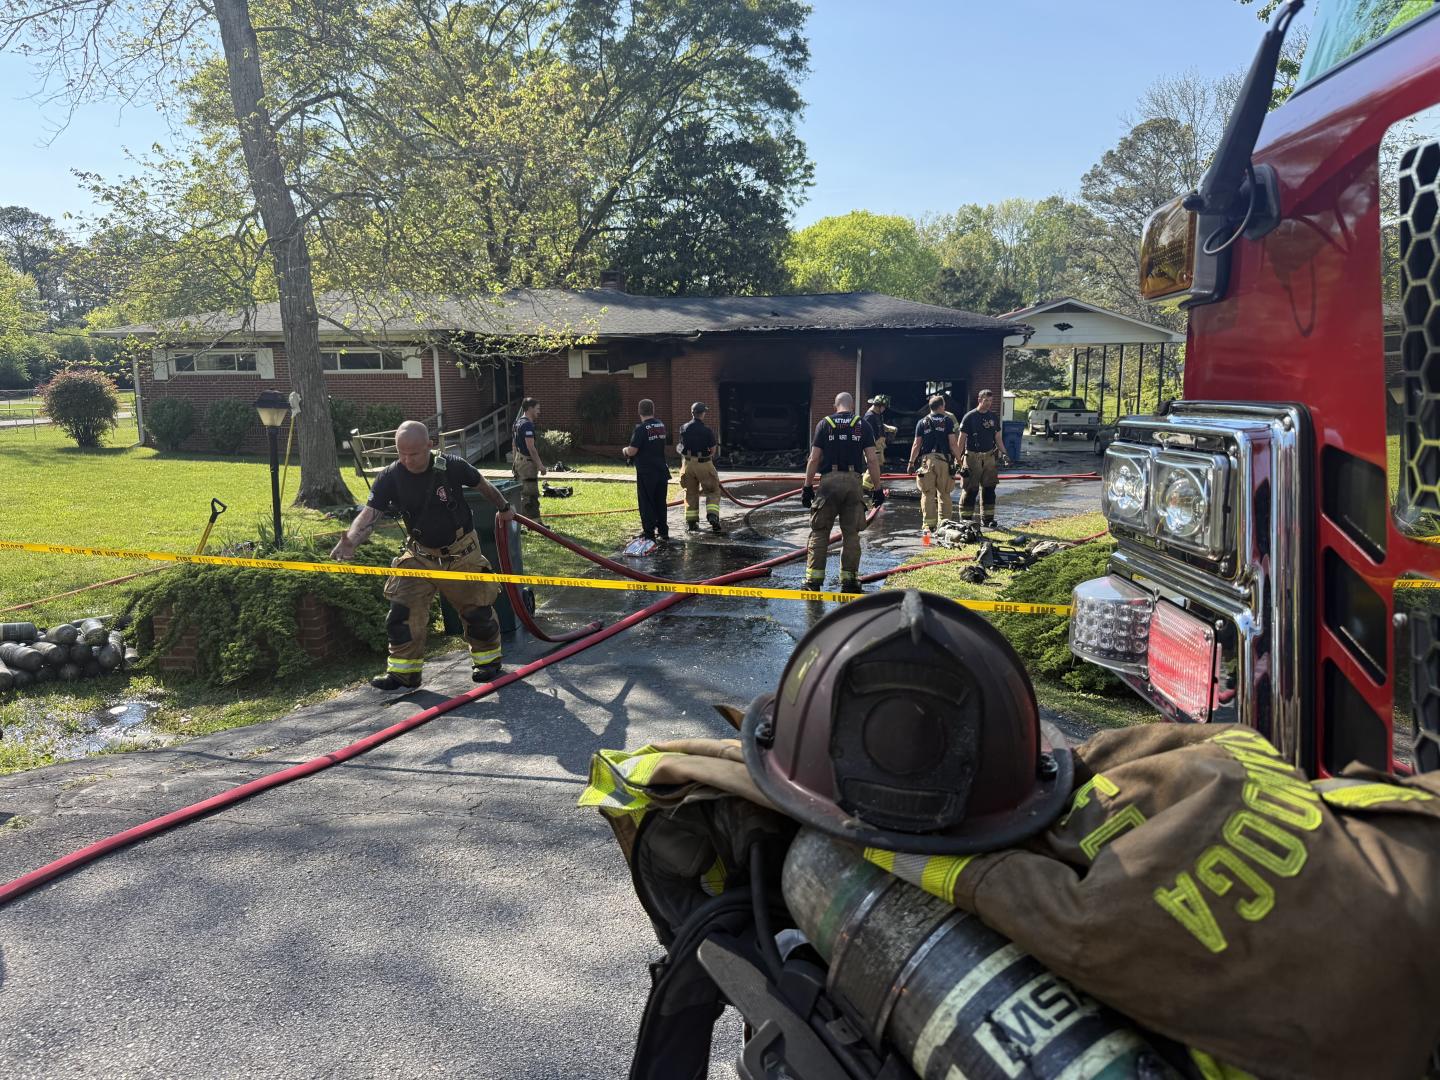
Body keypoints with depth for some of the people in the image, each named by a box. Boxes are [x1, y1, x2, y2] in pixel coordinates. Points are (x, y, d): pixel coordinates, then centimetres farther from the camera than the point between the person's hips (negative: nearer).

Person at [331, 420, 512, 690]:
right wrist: (350, 541, -45)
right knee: (403, 610, -6)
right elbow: (369, 514, -25)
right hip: (420, 555, 2)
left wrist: (504, 508, 16)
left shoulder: (452, 467, -18)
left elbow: (483, 485, 1)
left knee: (478, 609, 5)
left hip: (462, 554, -2)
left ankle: (487, 659, 29)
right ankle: (403, 670, 9)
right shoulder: (390, 478, -15)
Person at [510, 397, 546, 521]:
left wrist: (514, 461, 25)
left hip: (519, 460, 10)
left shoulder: (518, 422, 13)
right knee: (531, 493, -7)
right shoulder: (527, 424, -18)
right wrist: (540, 465, -20)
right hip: (527, 461, -10)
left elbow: (513, 444, 19)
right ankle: (533, 521, -5)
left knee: (522, 492, 16)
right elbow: (531, 448, -23)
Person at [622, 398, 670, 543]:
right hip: (661, 470, 6)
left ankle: (649, 534, 3)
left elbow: (632, 451, -20)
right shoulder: (661, 425, 7)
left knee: (647, 504, 1)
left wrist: (624, 450, 3)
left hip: (646, 473, -6)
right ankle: (663, 532, 18)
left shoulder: (641, 429, -16)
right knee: (660, 503, 14)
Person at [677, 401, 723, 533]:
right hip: (704, 464, -4)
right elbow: (713, 451, -7)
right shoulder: (707, 431, -15)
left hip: (688, 463, 4)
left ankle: (691, 522, 17)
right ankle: (712, 516, -11)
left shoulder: (683, 428, -3)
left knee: (690, 493, 15)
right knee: (713, 491, 8)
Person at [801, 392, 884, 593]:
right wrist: (877, 488, 5)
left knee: (819, 532, 6)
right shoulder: (861, 425, 8)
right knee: (851, 533, 8)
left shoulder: (824, 424, 7)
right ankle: (849, 579, 9)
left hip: (829, 480, -1)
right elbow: (872, 460, 1)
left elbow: (814, 458, 1)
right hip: (853, 481, 1)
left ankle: (814, 578, 3)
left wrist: (807, 487, 5)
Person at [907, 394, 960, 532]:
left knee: (928, 494, 3)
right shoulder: (948, 420, 3)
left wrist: (911, 462, 9)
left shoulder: (922, 422, 7)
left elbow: (916, 444, 4)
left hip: (927, 460, 1)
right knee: (944, 494, 8)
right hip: (944, 460, -1)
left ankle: (929, 524, 0)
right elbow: (953, 443, -3)